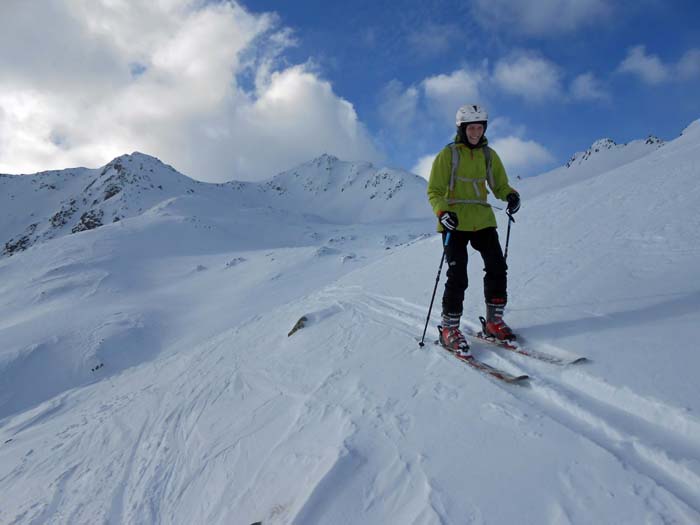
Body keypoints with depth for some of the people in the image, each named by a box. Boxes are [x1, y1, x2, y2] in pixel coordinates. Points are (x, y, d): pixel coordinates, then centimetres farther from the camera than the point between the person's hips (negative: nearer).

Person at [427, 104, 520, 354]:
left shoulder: (489, 155, 11)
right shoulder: (448, 154, -2)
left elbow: (500, 185, 15)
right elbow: (434, 191, -3)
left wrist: (511, 195, -9)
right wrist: (442, 212, -23)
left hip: (483, 220, 5)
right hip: (454, 223, -4)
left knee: (497, 268, -3)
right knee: (458, 277, -10)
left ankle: (494, 321, 12)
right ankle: (449, 329, 2)